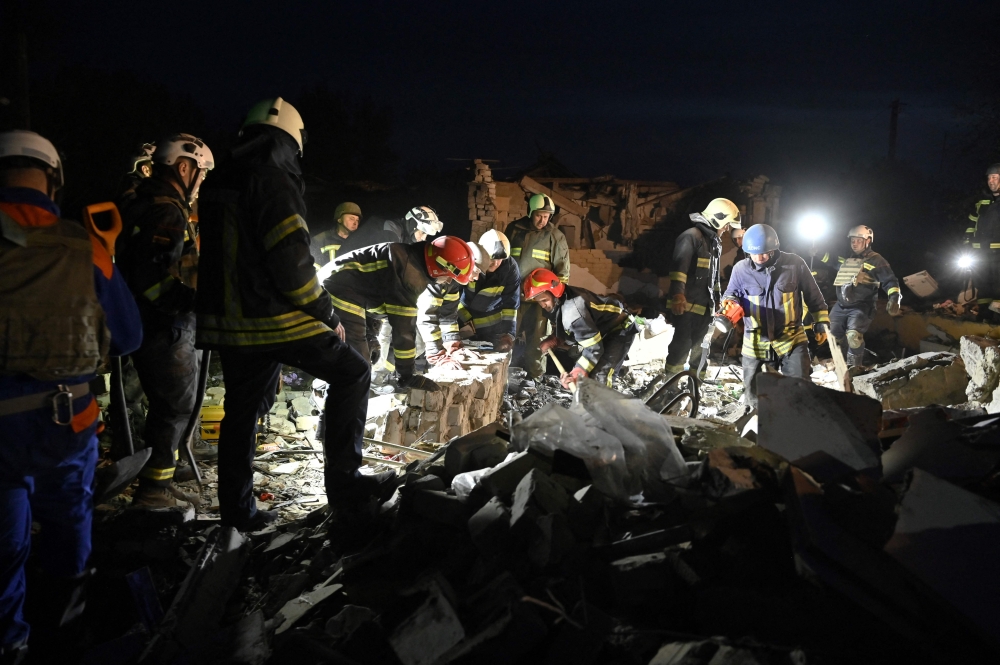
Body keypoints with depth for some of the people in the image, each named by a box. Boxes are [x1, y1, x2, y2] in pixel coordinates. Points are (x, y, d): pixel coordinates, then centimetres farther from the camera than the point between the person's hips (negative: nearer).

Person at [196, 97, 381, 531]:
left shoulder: (218, 183, 14)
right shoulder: (272, 179, -14)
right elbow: (291, 260, -20)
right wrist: (327, 315, -10)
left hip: (229, 321, 9)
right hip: (277, 319, -8)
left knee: (241, 410, 16)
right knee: (351, 373, 3)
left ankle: (237, 509, 25)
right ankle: (343, 481, 0)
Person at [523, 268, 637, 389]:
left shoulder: (572, 310, -37)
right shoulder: (556, 304, -6)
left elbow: (593, 348, -34)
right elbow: (563, 332, 11)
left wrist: (576, 374, -36)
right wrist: (553, 341, -8)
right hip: (602, 329, 10)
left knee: (598, 379, -22)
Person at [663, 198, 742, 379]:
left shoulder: (714, 242, 23)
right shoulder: (692, 236, -9)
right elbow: (679, 266, -21)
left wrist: (717, 300, 30)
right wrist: (678, 295, -32)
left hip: (705, 306, 9)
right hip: (687, 304, -9)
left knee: (700, 346, 13)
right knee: (682, 345, -10)